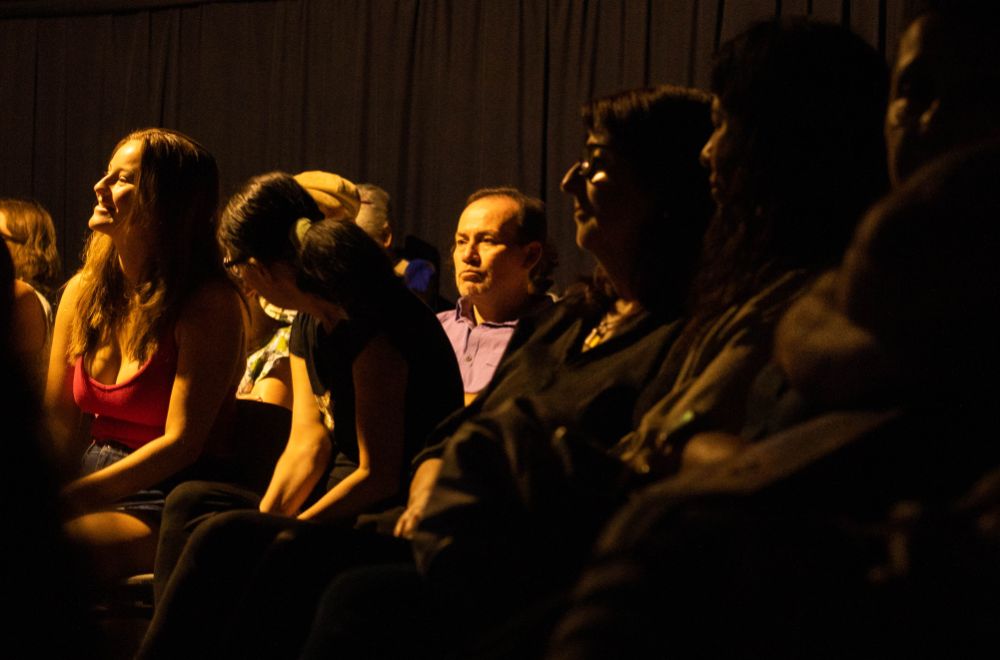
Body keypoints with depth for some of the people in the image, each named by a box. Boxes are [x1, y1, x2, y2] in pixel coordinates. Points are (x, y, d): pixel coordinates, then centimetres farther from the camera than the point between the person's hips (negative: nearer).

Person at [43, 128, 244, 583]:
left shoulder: (208, 305, -11)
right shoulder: (83, 292, 9)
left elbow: (181, 442, -15)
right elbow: (57, 421, 11)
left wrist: (69, 498, -21)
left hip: (163, 509, -6)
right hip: (93, 487, 6)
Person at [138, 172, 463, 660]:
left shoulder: (371, 325, -17)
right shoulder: (308, 326, 12)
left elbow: (379, 475, -19)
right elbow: (308, 442, 4)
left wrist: (272, 533, -18)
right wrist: (264, 520, -12)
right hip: (347, 502, 10)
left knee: (221, 536, -23)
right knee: (190, 502, 0)